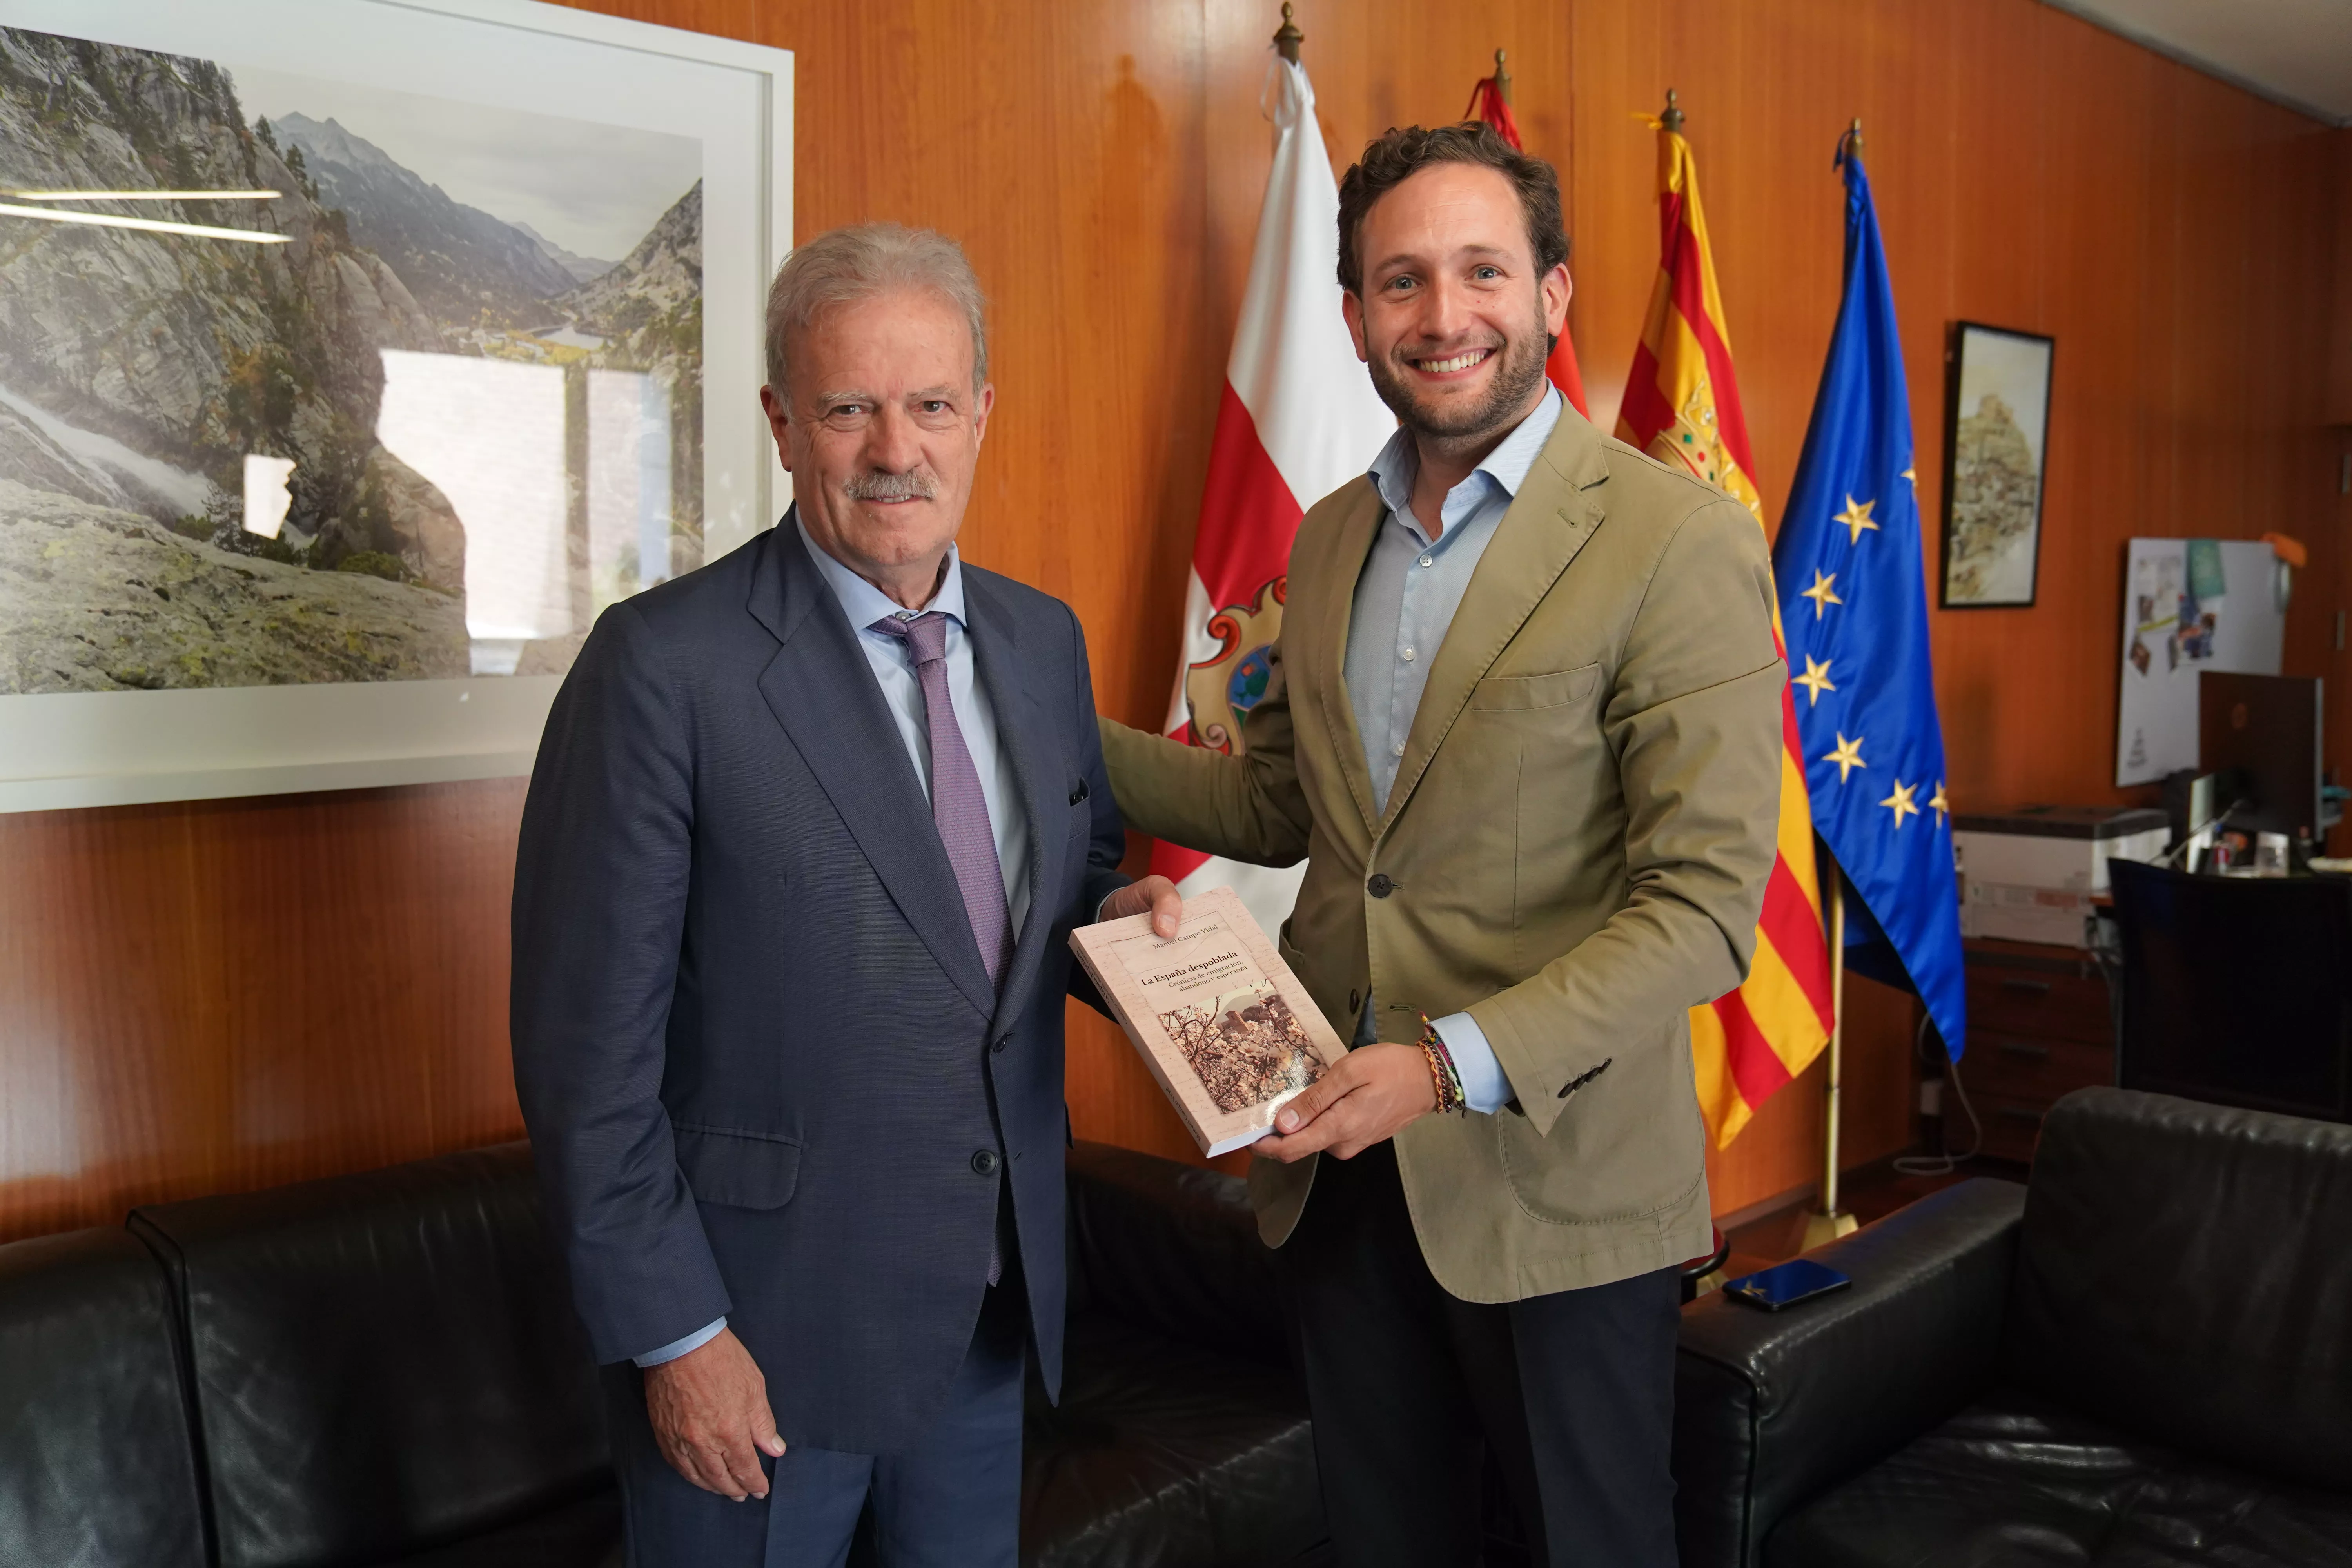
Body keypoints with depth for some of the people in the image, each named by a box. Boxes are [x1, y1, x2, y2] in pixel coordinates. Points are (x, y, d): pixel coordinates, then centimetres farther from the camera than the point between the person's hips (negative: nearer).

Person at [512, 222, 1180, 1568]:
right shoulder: (663, 664, -16)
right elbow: (589, 1044, -14)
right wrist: (674, 1336, -14)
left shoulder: (1047, 641, 4)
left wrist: (1119, 915, -7)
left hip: (997, 1306, 6)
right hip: (761, 1325, -5)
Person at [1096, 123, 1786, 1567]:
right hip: (1338, 1156, 6)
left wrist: (1453, 1064, -26)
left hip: (1551, 1177, -5)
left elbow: (1704, 904, -17)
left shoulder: (1681, 544, -14)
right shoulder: (1328, 540, 7)